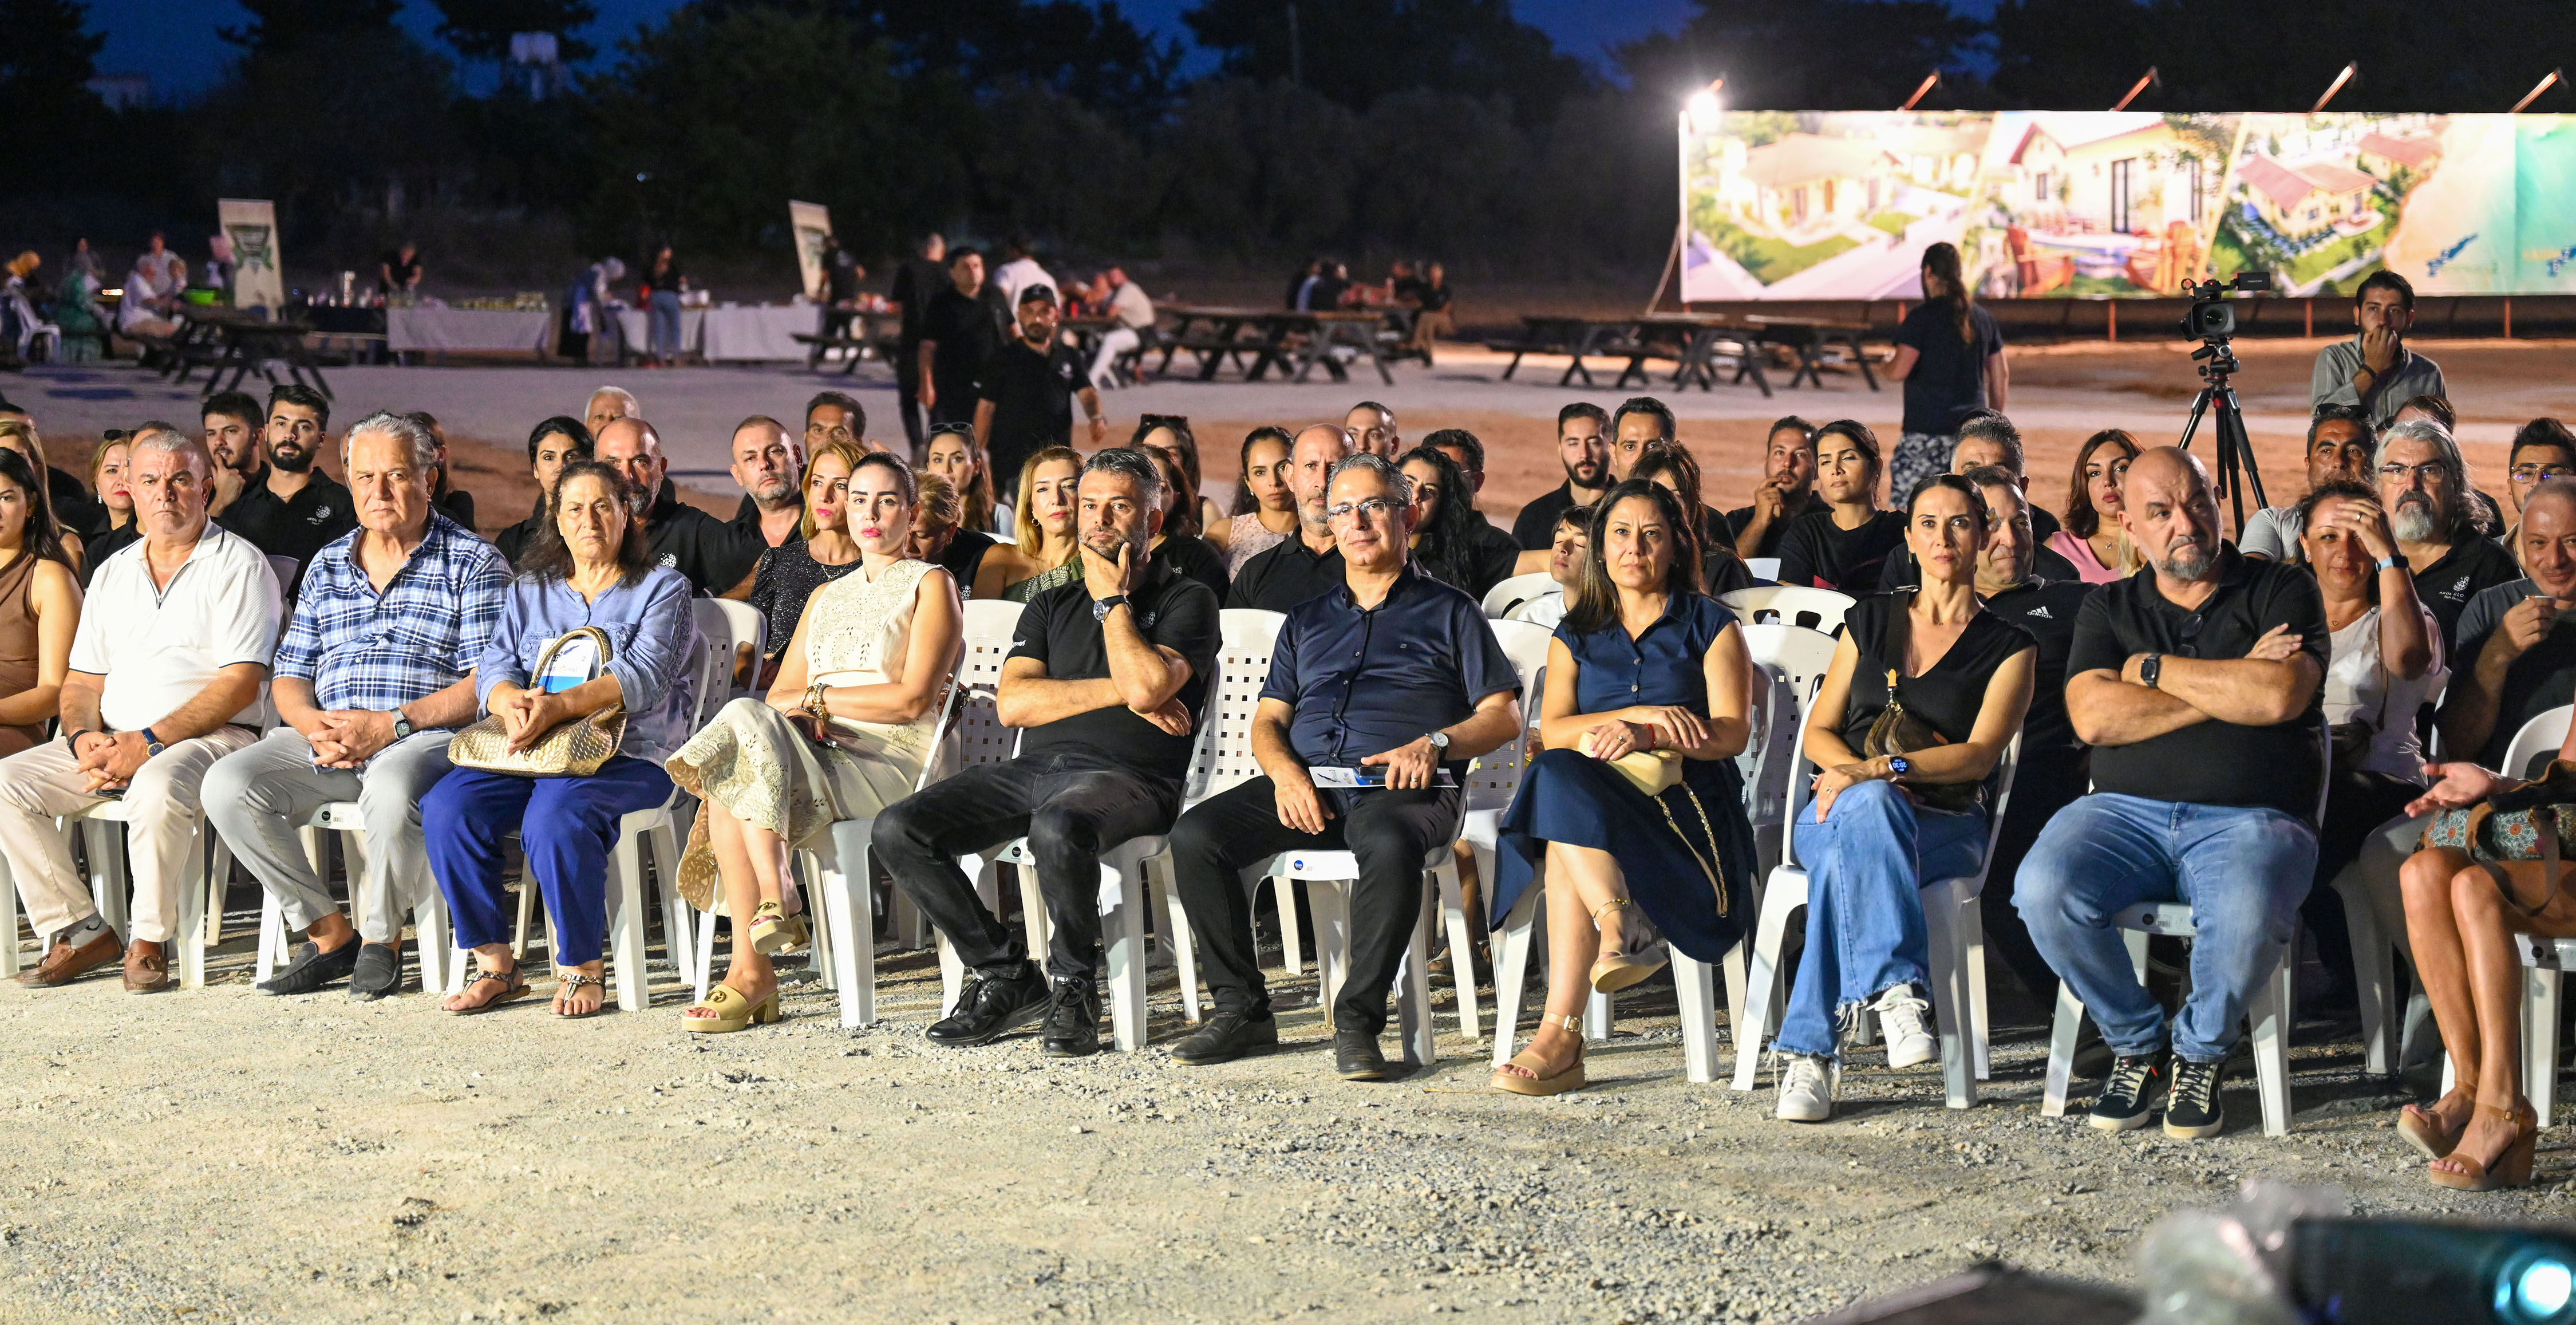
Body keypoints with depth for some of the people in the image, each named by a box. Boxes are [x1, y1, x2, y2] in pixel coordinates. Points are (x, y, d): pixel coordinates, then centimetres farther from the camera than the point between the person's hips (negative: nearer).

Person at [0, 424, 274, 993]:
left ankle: (151, 940, -18)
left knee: (157, 789, -38)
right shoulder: (112, 573, 19)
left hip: (210, 736, -6)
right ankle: (80, 931, -8)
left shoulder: (238, 565, -1)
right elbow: (81, 680, 18)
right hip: (113, 740, 6)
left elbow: (240, 684, -11)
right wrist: (84, 737, -6)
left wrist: (148, 743, -19)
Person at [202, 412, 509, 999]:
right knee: (227, 785, -19)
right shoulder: (328, 565, 20)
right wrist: (312, 723, -7)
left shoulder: (473, 562, 3)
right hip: (325, 739, 5)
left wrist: (391, 724, -17)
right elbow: (289, 677, 18)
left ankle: (380, 935, -12)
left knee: (392, 789, -39)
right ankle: (329, 931, -7)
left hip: (426, 734, -5)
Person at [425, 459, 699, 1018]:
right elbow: (495, 664, 9)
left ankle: (581, 970, -20)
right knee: (446, 807, -24)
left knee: (555, 818, -36)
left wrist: (559, 706, -25)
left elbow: (644, 676, -8)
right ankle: (495, 964, -14)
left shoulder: (663, 588, 9)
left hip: (630, 755, -5)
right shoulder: (529, 592, 23)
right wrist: (512, 703, -18)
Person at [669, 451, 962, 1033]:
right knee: (747, 719, -27)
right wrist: (805, 711, -7)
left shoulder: (931, 585, 8)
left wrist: (818, 696, -5)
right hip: (821, 749, 5)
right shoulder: (826, 596, 27)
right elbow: (781, 693, 16)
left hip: (893, 760, -5)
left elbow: (912, 700, -6)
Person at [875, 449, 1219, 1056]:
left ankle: (1073, 987, -14)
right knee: (898, 829, -16)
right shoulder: (1051, 605, 23)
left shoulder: (1186, 600, 8)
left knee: (1058, 828, -40)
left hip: (1127, 775, -5)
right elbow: (1014, 703, 7)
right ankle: (1005, 975, -3)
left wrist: (1112, 598, 2)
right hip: (1033, 769, 6)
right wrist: (1120, 691, -3)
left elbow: (1147, 686, -12)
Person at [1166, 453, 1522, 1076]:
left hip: (1401, 788, -4)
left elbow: (1503, 715, 10)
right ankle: (1241, 1008, -14)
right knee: (1194, 836, -23)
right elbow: (1268, 720, 22)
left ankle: (1358, 1020, -30)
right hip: (1305, 784, 4)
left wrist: (1435, 743, -10)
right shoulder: (1307, 621, 29)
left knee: (1389, 844, -40)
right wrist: (1284, 770, -3)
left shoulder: (1448, 611, 18)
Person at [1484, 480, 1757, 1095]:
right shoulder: (1575, 636, 21)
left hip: (1687, 803, -3)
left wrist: (1644, 735, -17)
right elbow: (1552, 731, 5)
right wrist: (1645, 711, -11)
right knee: (1558, 774, -35)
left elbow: (1732, 732, -1)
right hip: (1590, 794, 3)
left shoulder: (1710, 626, 13)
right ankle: (1622, 926, -47)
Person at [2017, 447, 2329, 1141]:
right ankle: (2137, 1047, -3)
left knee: (2247, 914, -37)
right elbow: (2093, 715, -3)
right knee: (2044, 890, -29)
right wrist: (2229, 688, -6)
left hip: (2249, 817, -2)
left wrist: (2154, 668, -2)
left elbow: (2279, 697, -12)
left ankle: (2198, 1053, -4)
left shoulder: (2282, 591, 8)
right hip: (2126, 810, 3)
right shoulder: (2109, 608, 16)